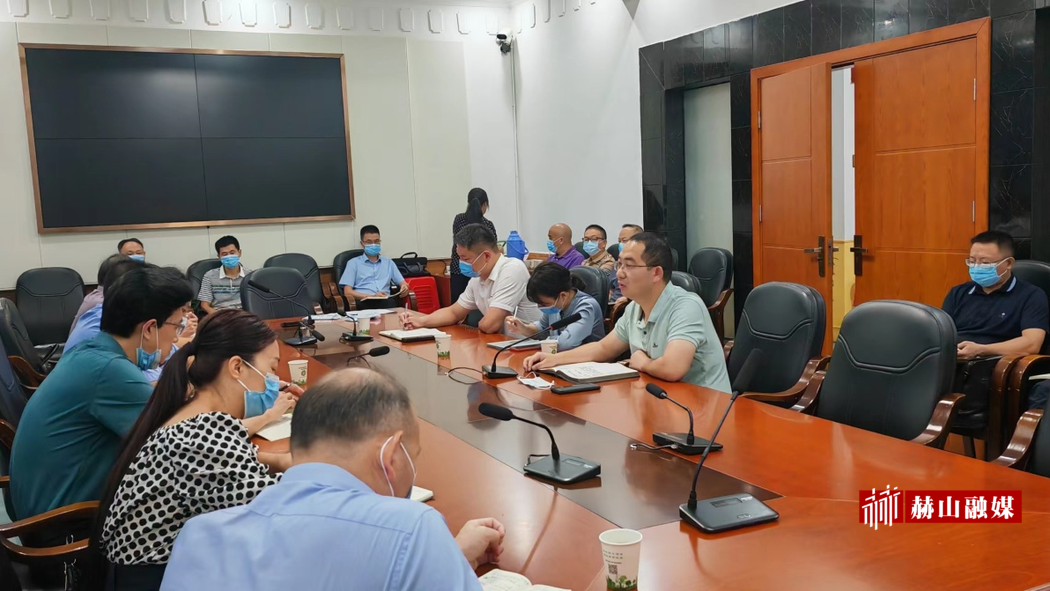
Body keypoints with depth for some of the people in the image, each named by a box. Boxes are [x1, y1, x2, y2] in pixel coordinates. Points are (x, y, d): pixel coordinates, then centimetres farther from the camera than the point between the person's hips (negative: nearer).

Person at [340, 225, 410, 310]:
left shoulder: (388, 262, 27)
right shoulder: (354, 263, 15)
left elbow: (402, 283, 24)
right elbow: (348, 293, 4)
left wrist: (404, 287, -2)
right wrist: (372, 296, -12)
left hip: (386, 301, 2)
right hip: (364, 302, -2)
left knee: (391, 303, -36)